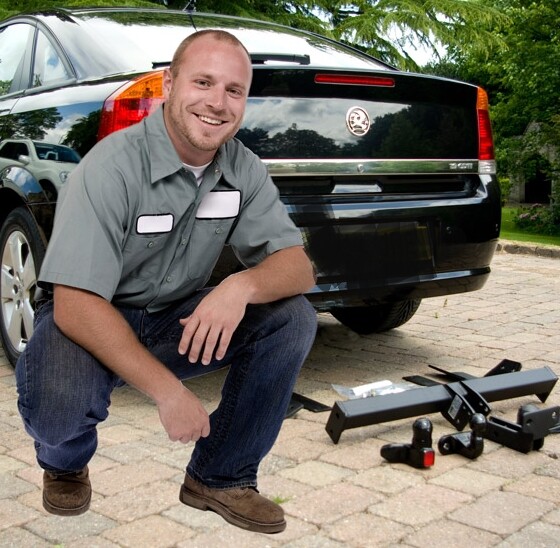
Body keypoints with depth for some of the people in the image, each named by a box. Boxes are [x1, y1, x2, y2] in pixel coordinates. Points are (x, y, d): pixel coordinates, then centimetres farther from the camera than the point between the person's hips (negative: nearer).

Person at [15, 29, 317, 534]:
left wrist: (243, 286, -33)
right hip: (94, 324, -5)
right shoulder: (113, 166, -24)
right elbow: (74, 304, -28)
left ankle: (220, 476, 1)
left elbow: (297, 267, -9)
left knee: (293, 317, -14)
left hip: (179, 321, 5)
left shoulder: (245, 171, -6)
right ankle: (65, 463, 7)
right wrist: (168, 390, -33)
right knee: (56, 407, -35)